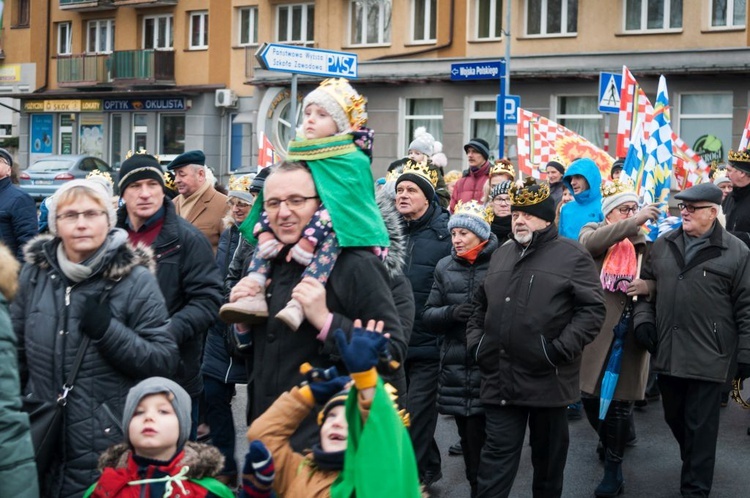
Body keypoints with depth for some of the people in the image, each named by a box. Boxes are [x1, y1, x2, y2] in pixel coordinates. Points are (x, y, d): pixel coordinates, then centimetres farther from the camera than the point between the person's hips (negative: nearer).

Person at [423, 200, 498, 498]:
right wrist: (450, 312, -10)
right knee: (466, 435, 11)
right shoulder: (445, 267, 9)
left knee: (480, 435, -5)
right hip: (455, 367, 5)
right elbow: (428, 315, 9)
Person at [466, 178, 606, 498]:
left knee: (548, 453, 12)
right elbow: (481, 305, 24)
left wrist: (560, 350, -17)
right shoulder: (501, 255, 15)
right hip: (500, 377, 4)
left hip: (547, 378, -4)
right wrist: (476, 341, 9)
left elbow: (592, 309, -10)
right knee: (498, 452, 4)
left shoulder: (572, 256, -4)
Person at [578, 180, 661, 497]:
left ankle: (614, 468, 14)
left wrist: (650, 286, -15)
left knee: (620, 400, 2)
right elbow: (590, 241, -22)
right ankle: (609, 442, 38)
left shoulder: (646, 245, 7)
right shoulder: (593, 232, 4)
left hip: (630, 333, 0)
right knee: (590, 396, 8)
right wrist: (633, 222, -30)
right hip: (595, 329, 0)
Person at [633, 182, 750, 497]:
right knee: (674, 418, 18)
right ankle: (695, 464, 42)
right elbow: (645, 284, 18)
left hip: (707, 356, -5)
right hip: (666, 352, 5)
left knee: (700, 426, 2)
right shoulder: (663, 245, 9)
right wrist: (643, 318, 2)